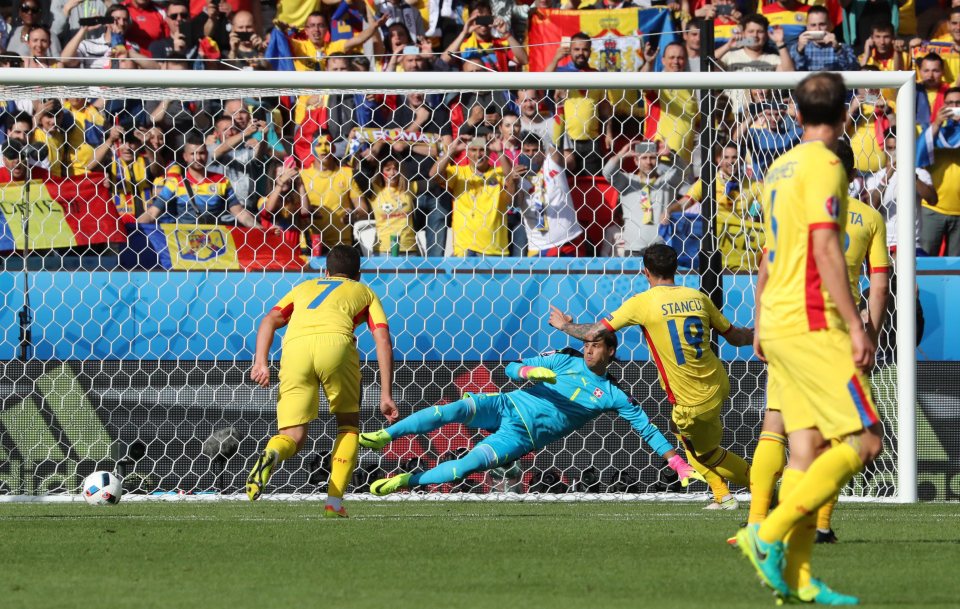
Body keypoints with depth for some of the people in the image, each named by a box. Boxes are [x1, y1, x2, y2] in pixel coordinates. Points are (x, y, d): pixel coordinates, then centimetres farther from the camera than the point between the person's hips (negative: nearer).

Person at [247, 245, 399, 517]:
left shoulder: (304, 287, 38)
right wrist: (386, 395, 13)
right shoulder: (364, 292, 33)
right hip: (335, 341, -2)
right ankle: (334, 502, 8)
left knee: (292, 437, 4)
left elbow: (270, 320, 19)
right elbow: (383, 340, 17)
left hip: (295, 346, 2)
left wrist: (261, 361, 7)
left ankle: (270, 456, -34)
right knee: (348, 424, 22)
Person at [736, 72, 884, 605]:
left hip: (778, 322, 9)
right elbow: (824, 249, -18)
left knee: (808, 446, 6)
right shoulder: (824, 165, -10)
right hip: (812, 322, -9)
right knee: (863, 440, -8)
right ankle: (769, 534, -15)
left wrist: (760, 323, 28)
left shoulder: (780, 167, 16)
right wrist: (856, 325, -17)